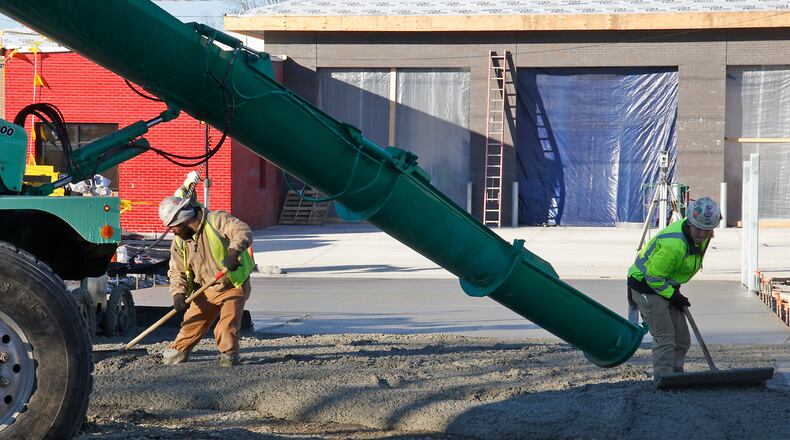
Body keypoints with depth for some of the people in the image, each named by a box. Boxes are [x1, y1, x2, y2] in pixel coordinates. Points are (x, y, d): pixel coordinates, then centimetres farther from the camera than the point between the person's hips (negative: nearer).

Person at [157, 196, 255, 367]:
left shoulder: (216, 220, -16)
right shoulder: (179, 243, 3)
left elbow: (243, 231, -28)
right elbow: (177, 272, 6)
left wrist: (234, 252, -45)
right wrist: (178, 293, -13)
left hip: (234, 286, -5)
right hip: (206, 291, 6)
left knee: (227, 327, -16)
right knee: (192, 324, 7)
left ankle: (229, 355, 2)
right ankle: (178, 351, 25)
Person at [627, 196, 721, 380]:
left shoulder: (702, 237, -4)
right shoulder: (674, 244, -34)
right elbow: (653, 277, -26)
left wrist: (676, 292, 16)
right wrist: (673, 296, -16)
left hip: (666, 286, 9)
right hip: (646, 285, -9)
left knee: (682, 339, 11)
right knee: (664, 337, -15)